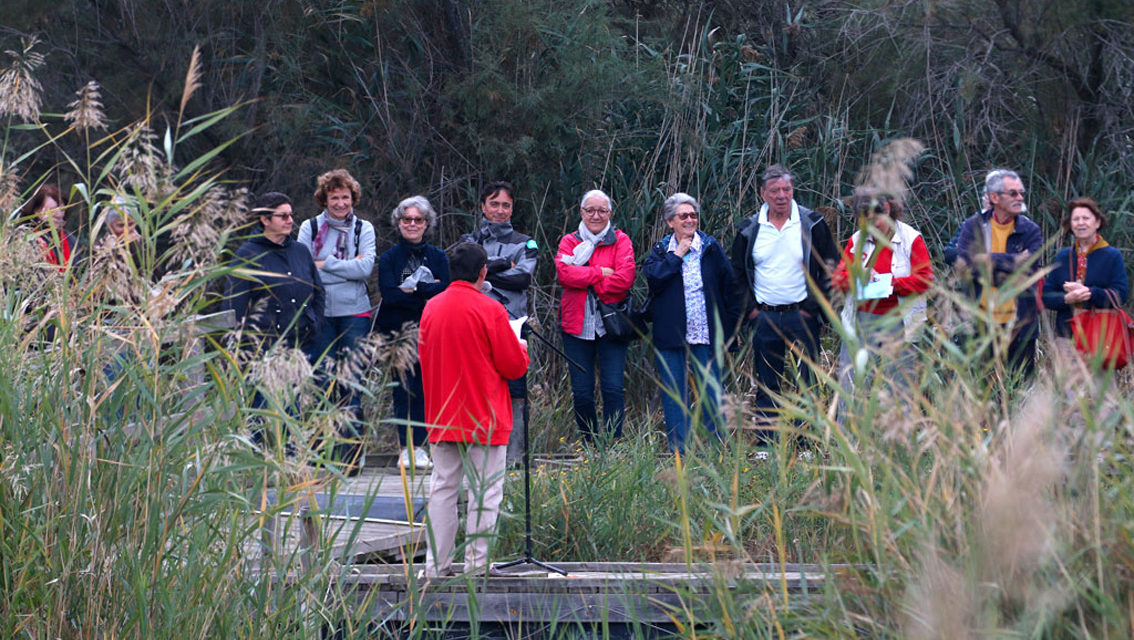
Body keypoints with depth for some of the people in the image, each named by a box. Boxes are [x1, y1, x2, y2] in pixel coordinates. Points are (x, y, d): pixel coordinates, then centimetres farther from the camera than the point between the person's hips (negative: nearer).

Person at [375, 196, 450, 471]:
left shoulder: (437, 257, 12)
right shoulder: (389, 258, 8)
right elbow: (389, 294, -8)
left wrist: (413, 291, -13)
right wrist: (427, 294, -11)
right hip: (398, 332, -1)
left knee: (425, 390, -6)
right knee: (403, 389, -5)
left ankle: (420, 446, -2)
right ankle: (406, 448, 0)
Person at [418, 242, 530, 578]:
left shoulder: (431, 308, 5)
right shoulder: (489, 310, -12)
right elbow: (514, 366, -7)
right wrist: (522, 349, 13)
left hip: (442, 417, 5)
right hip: (485, 418, -5)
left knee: (442, 489, 10)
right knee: (485, 493, 0)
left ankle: (436, 564, 9)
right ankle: (476, 566, -1)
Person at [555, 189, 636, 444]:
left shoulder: (620, 241, 7)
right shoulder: (570, 241, 11)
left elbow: (625, 278, -10)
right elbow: (564, 272, -9)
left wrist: (586, 278, -8)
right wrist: (600, 273, -12)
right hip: (577, 325, 1)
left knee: (613, 388, -9)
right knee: (582, 392, 1)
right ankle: (590, 445, 13)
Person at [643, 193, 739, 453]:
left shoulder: (711, 248, 5)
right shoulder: (660, 251, 7)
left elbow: (729, 285, 6)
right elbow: (652, 276, -12)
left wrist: (731, 324, 1)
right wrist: (677, 255, -11)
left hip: (705, 333, -1)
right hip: (670, 333, 1)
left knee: (711, 391, 2)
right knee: (673, 393, 4)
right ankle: (679, 449, 9)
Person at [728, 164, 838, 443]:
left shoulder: (812, 224, -1)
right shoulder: (750, 229, 6)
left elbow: (831, 269, 0)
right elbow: (737, 273, 13)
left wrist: (812, 307, -7)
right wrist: (750, 310, 2)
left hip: (802, 317, -2)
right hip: (765, 319, 2)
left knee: (806, 383, -1)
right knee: (767, 386, 5)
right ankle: (765, 445, 10)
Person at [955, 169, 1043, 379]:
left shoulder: (1030, 231, 4)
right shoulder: (973, 226, 4)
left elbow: (1029, 267, -11)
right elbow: (966, 264, -11)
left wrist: (989, 259, -12)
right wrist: (1012, 266, -14)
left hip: (1018, 323, 0)